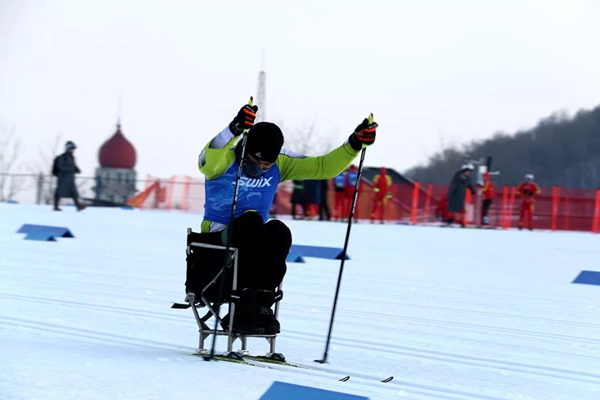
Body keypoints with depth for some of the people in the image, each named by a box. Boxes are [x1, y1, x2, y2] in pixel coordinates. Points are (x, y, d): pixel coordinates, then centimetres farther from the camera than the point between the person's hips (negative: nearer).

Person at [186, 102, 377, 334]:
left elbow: (323, 167, 1)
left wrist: (355, 145, -15)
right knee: (250, 219, -35)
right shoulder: (225, 160, -13)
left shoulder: (280, 164, 2)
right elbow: (207, 162, -38)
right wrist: (234, 129, -55)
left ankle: (260, 303, -31)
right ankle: (246, 302, -38)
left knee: (278, 232, -30)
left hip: (253, 243, 4)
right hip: (217, 239, -4)